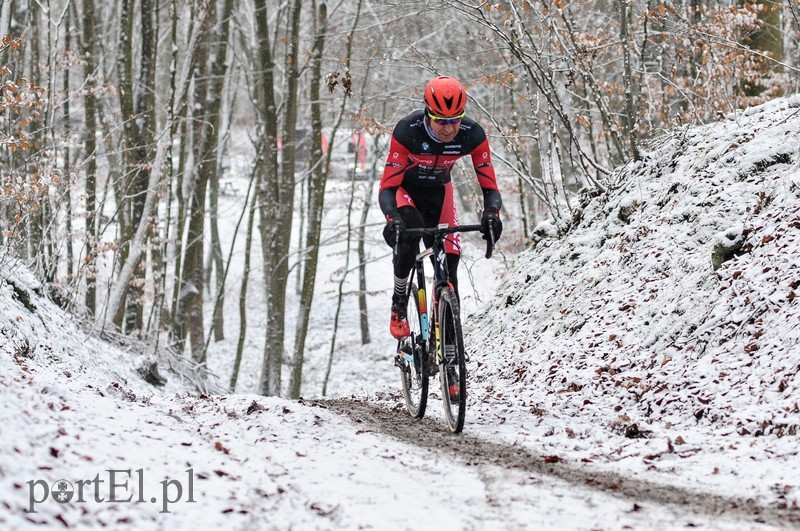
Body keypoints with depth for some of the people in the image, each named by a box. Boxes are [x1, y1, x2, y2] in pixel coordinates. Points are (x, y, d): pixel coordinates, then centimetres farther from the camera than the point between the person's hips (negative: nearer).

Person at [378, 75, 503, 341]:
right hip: (405, 189, -3)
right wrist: (392, 218, -53)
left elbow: (490, 187, -24)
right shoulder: (407, 131, -34)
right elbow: (387, 187, -33)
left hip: (439, 192, 3)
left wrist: (491, 213, -46)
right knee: (410, 232, -34)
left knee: (448, 266, -8)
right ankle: (399, 303, -14)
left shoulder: (472, 135, -27)